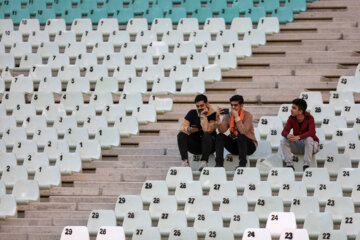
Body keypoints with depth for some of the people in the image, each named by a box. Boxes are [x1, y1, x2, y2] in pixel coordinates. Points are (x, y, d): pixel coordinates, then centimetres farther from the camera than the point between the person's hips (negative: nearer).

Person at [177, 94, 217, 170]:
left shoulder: (213, 115, -9)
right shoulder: (192, 113, 5)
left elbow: (207, 130, -26)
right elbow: (182, 127, -4)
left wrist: (203, 115, -21)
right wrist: (189, 129, -26)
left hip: (208, 144, -3)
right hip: (194, 145, 3)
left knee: (207, 135, -34)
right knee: (181, 135, -20)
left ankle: (204, 162, -44)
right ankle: (185, 161, -35)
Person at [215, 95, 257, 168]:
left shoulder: (247, 115, -13)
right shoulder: (228, 116, 0)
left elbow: (243, 131, -28)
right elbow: (222, 131, -15)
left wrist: (237, 117, -27)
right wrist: (218, 118, -28)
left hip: (249, 146, -4)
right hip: (234, 146, 5)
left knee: (241, 136, -36)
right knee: (220, 136, -18)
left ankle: (242, 164, -30)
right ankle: (219, 163, -23)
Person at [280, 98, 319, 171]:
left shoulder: (309, 118, -20)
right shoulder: (291, 118, -8)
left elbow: (312, 132, -36)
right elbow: (284, 132, -16)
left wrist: (298, 137, -50)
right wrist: (288, 135, -42)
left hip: (311, 146, -4)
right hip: (297, 146, 4)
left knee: (308, 139, -37)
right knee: (283, 140, -20)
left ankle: (306, 165, -30)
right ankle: (289, 165, -21)